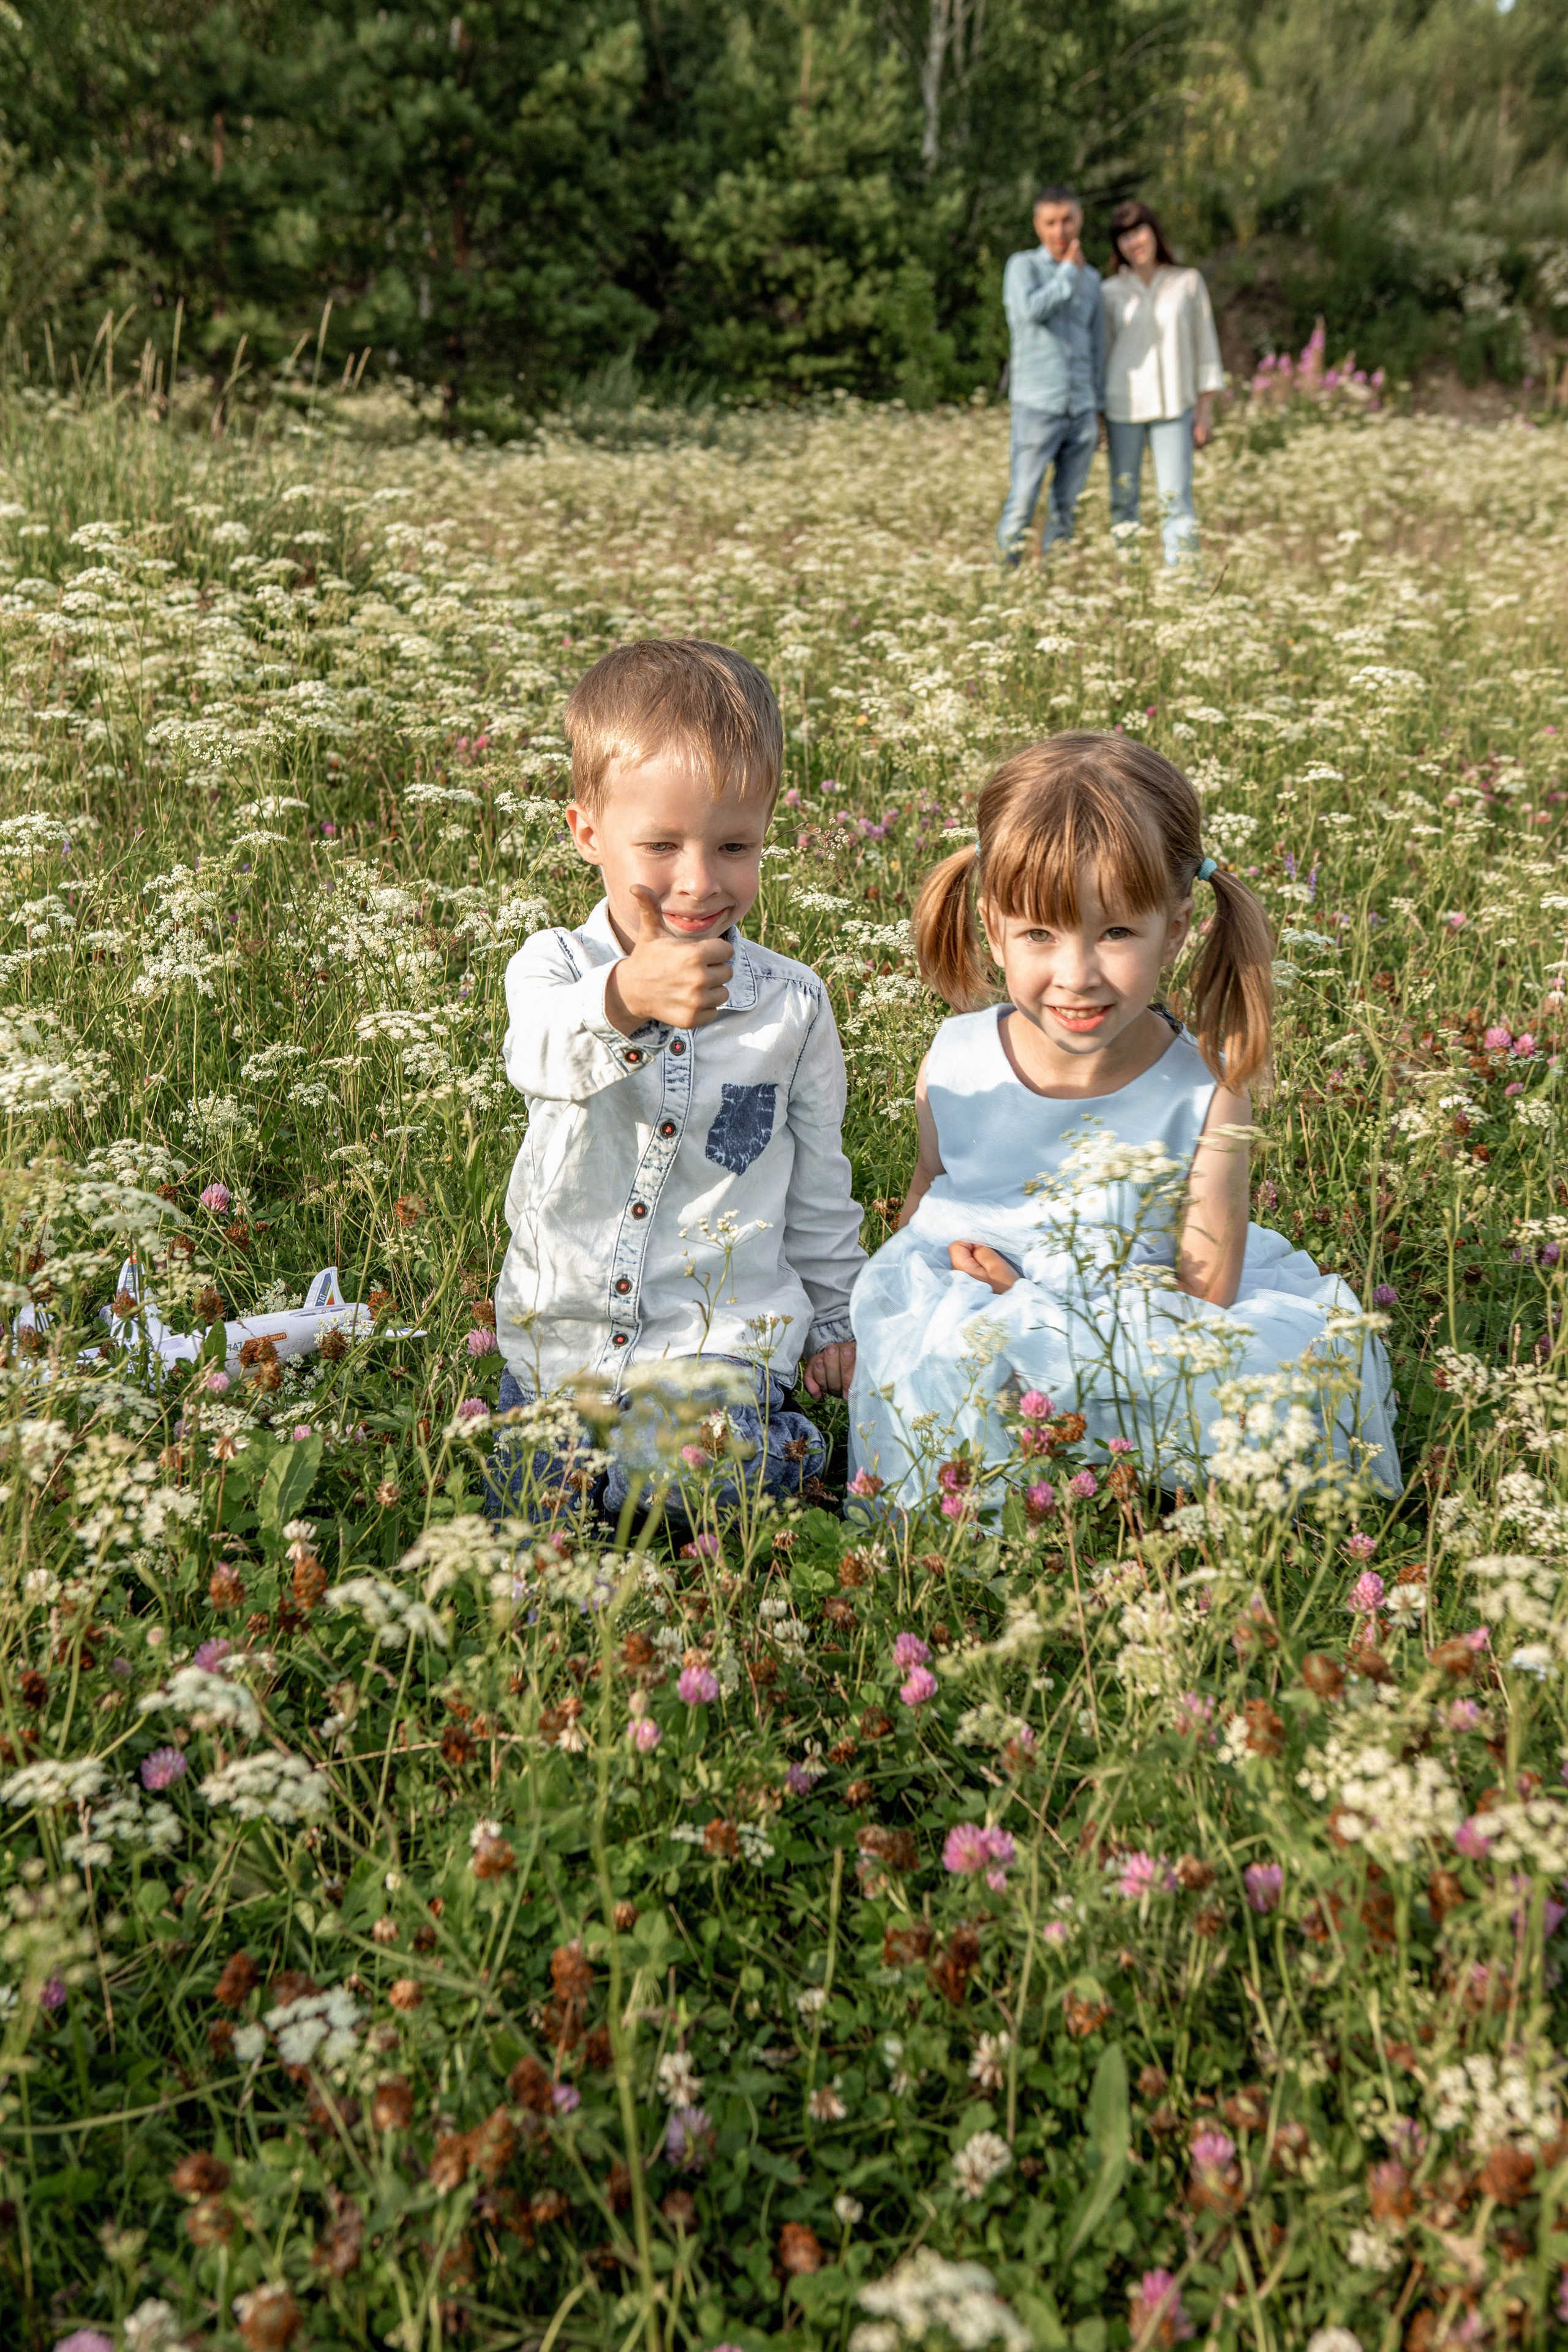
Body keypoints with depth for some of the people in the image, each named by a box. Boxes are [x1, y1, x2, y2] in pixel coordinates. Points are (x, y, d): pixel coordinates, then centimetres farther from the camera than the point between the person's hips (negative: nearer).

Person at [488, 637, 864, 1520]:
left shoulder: (793, 1002, -1)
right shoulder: (555, 964, -6)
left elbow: (819, 1176, 12)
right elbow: (540, 1054, -32)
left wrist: (834, 1318, 17)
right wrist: (623, 999, -54)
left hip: (723, 1333, -1)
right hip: (558, 1333, 2)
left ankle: (782, 1447, 4)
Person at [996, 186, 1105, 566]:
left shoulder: (1091, 278, 15)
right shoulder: (1024, 266, 2)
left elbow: (1096, 346, 19)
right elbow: (1032, 310, -20)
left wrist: (1098, 410, 17)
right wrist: (1070, 271, -8)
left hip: (1081, 411, 4)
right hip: (1037, 406, -4)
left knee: (1066, 507, 6)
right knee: (1022, 503, -8)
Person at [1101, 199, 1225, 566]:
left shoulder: (1188, 283, 6)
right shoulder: (1112, 292, 6)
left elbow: (1205, 345, 8)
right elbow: (1102, 352, 9)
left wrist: (1206, 408, 3)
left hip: (1174, 407, -1)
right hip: (1123, 405, 1)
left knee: (1176, 499, -9)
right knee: (1123, 498, 2)